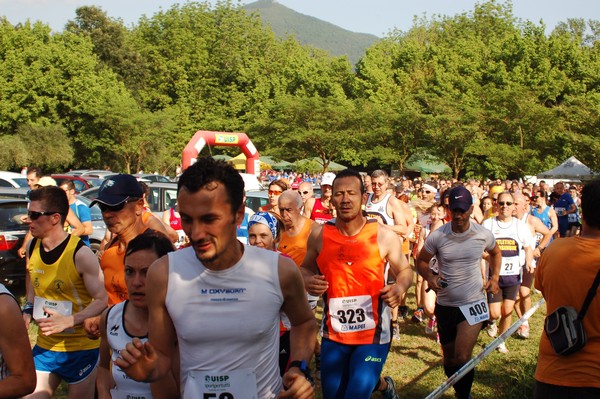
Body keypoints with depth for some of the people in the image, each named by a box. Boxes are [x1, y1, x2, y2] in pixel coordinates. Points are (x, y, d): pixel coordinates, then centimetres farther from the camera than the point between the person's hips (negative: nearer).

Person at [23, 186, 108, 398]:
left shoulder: (81, 254, -20)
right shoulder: (32, 247, 0)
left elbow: (102, 300, -16)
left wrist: (69, 321, -29)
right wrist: (28, 309, 1)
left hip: (81, 348, -5)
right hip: (45, 345, 6)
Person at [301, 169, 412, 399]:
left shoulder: (384, 236, -9)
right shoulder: (319, 235, -5)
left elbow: (405, 270, 4)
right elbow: (305, 268, 11)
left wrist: (400, 288, -17)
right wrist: (308, 281, -12)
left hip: (373, 333, -3)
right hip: (333, 333, 3)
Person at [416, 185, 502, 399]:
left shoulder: (483, 234, -6)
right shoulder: (437, 236, -11)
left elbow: (495, 253, 16)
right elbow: (421, 261, 3)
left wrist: (494, 277, 3)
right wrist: (430, 277, -16)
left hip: (473, 303, -1)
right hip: (445, 305, 2)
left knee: (462, 358, -16)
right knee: (449, 360, 15)